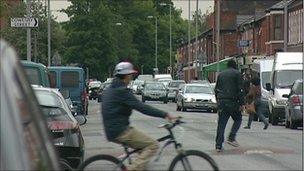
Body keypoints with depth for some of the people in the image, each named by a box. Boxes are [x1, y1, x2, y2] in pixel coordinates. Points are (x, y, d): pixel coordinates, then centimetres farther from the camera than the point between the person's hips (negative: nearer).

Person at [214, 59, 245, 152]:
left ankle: (218, 145, 0)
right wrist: (242, 103, -7)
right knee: (238, 119, 14)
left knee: (221, 123, 4)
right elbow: (240, 89, -7)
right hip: (232, 101, -5)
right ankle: (231, 138, -2)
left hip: (221, 101, 5)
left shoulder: (221, 74, 17)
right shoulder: (237, 73, 1)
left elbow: (216, 89, 20)